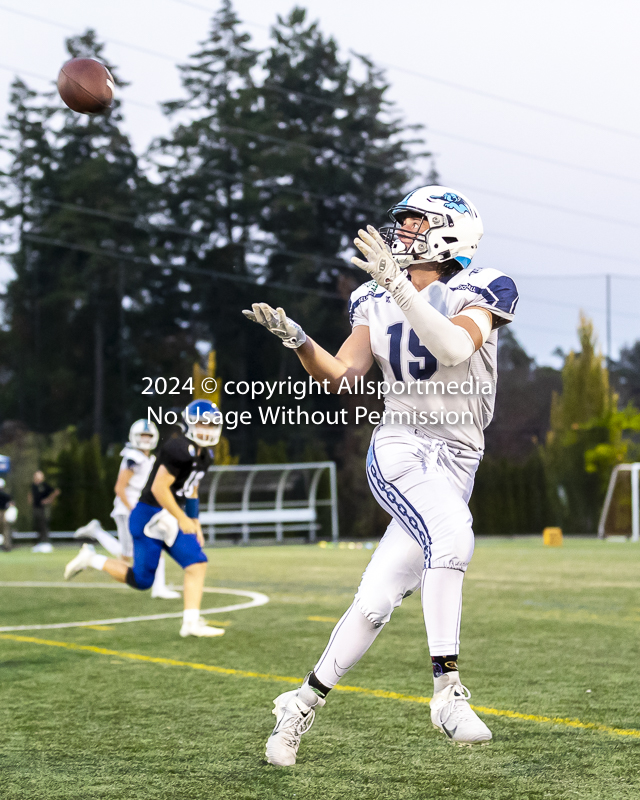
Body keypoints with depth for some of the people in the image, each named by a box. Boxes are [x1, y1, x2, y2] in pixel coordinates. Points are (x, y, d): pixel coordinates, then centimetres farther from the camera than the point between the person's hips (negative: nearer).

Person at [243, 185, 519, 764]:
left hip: (455, 462, 0)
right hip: (398, 449, 0)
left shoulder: (476, 294, -1)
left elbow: (454, 348, -22)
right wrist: (296, 339, -9)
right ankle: (447, 686, -28)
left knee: (377, 601, -1)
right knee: (452, 535, -32)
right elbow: (341, 377, 7)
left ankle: (304, 704, 15)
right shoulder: (378, 302, 11)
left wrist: (400, 288, -28)